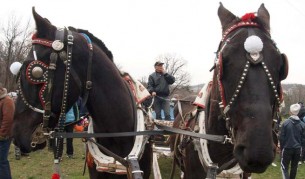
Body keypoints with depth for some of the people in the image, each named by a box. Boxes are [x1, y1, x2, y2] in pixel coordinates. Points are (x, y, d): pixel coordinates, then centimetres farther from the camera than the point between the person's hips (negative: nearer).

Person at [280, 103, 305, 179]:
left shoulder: (285, 123, -11)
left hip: (287, 148, -3)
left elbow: (282, 137, -7)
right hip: (297, 149, 3)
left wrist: (282, 147, 4)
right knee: (294, 167, 15)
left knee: (284, 167, 2)